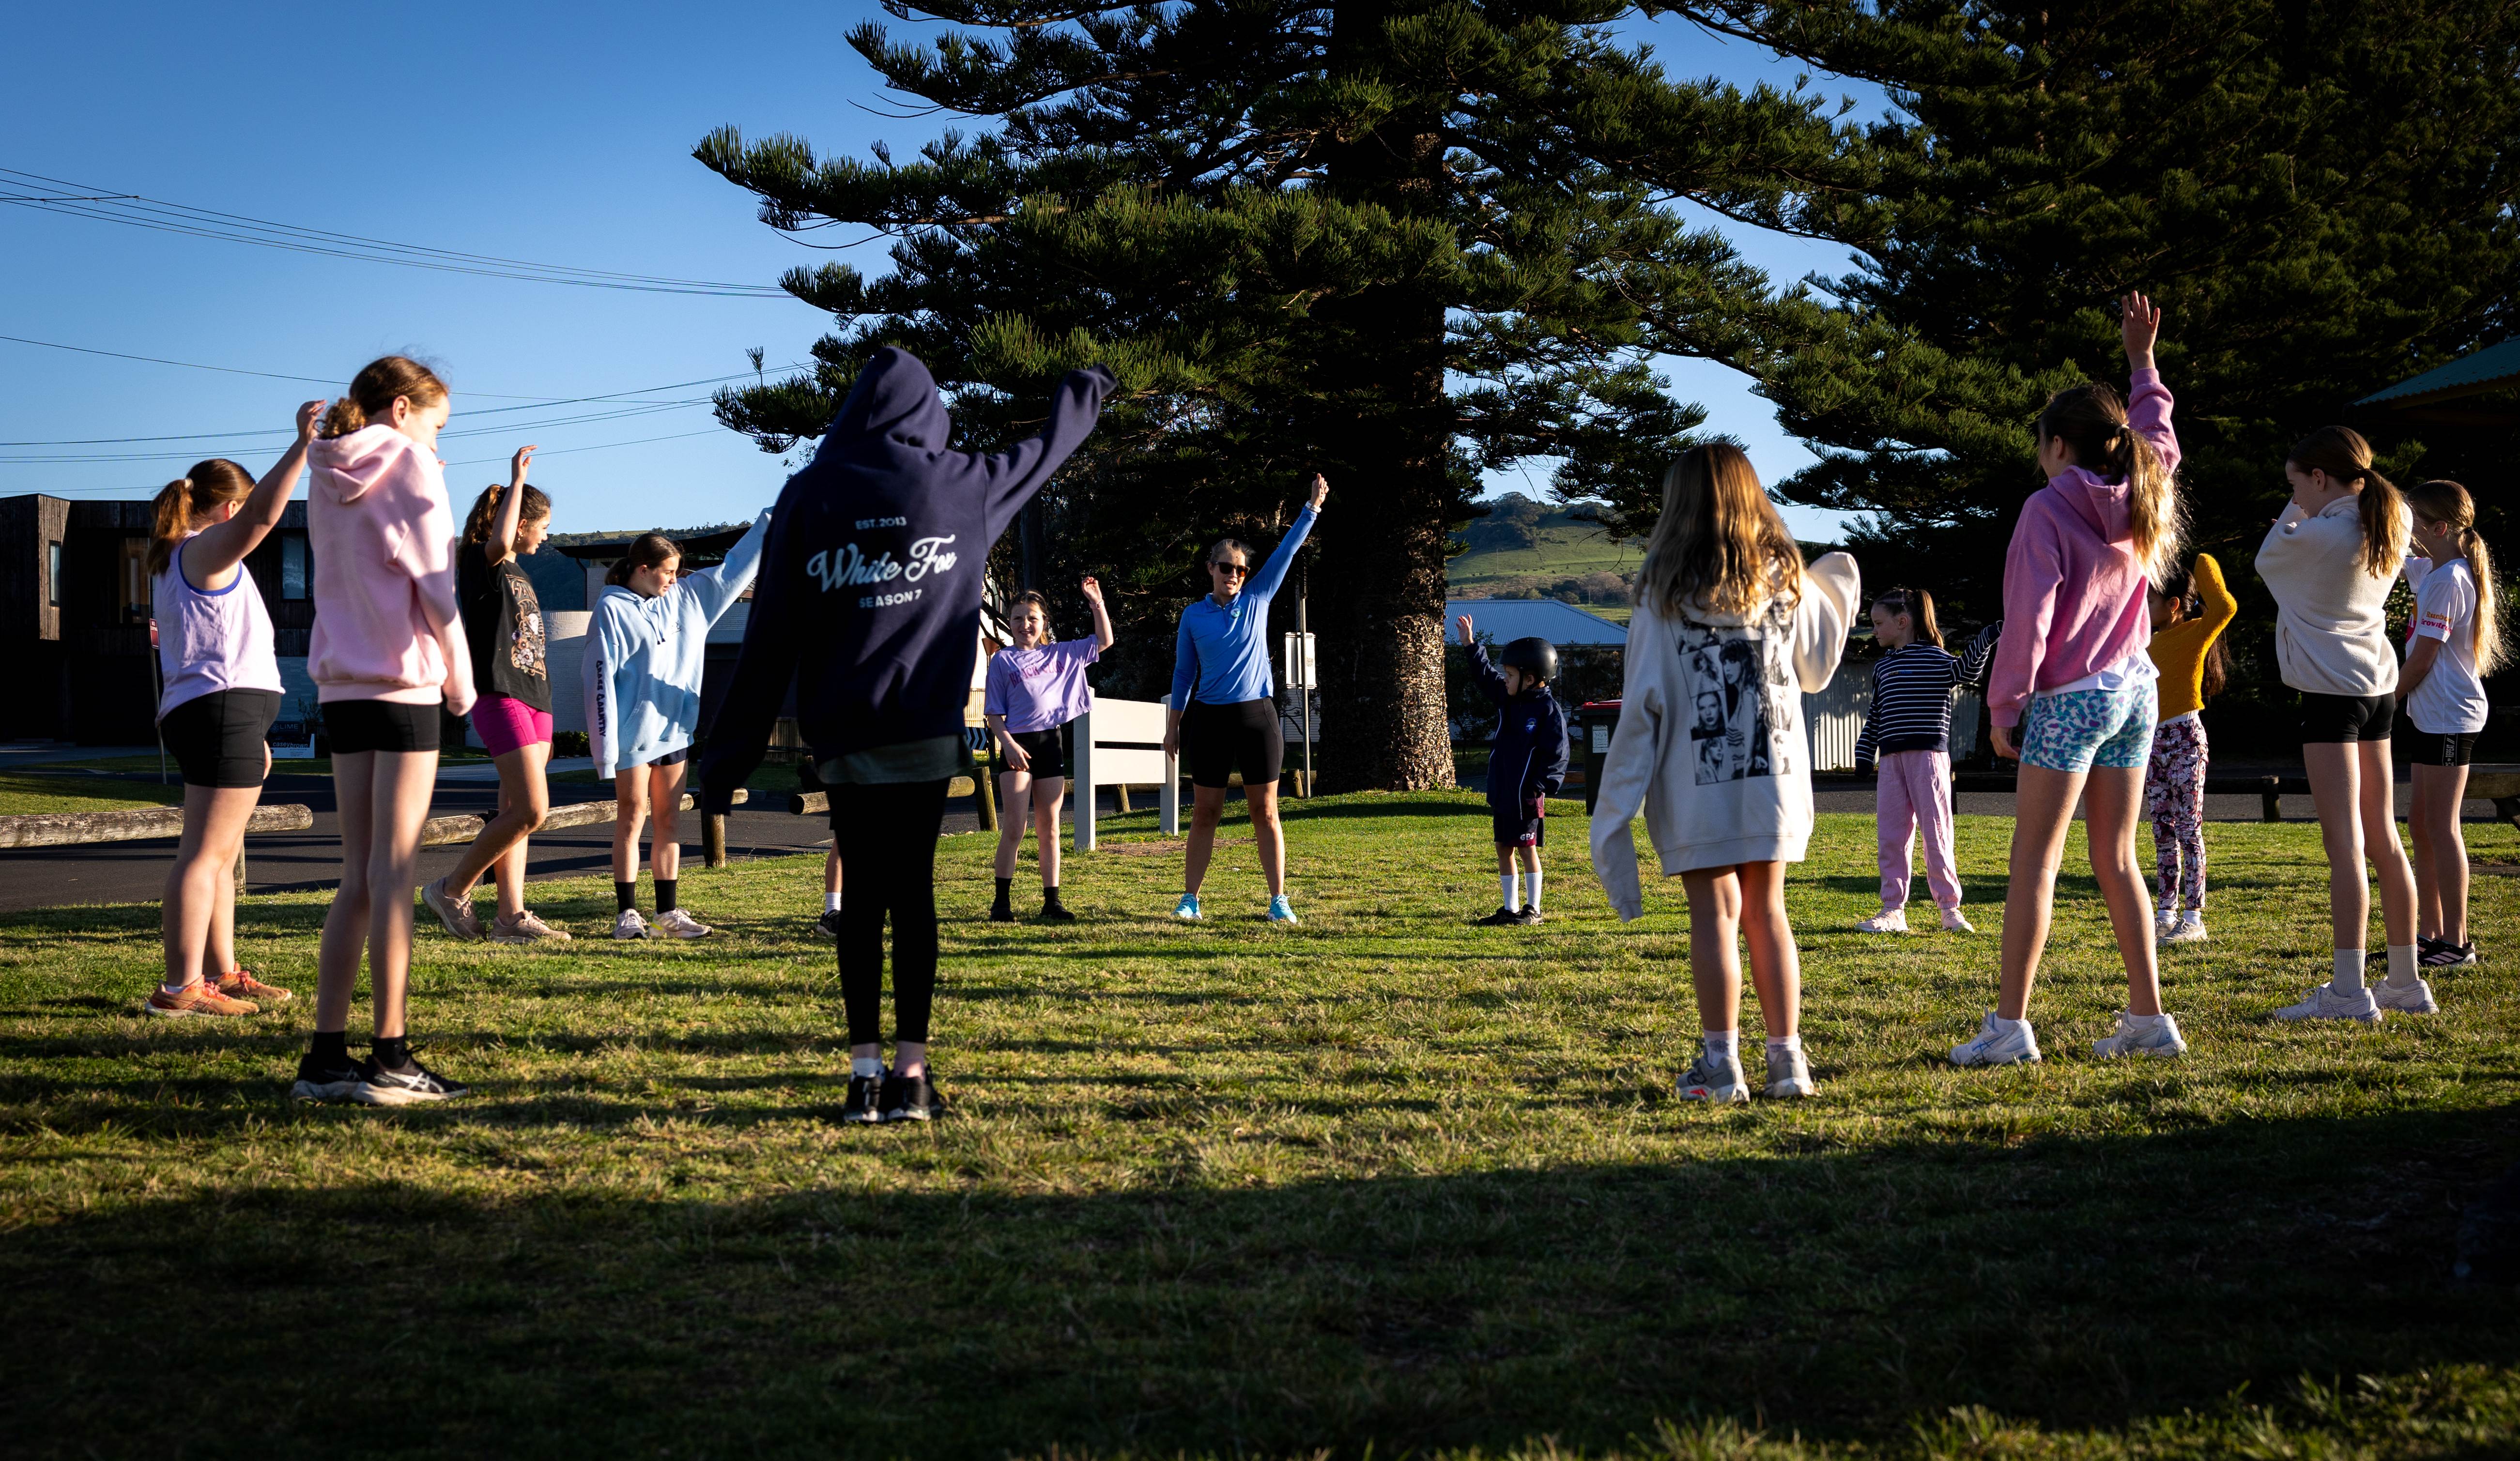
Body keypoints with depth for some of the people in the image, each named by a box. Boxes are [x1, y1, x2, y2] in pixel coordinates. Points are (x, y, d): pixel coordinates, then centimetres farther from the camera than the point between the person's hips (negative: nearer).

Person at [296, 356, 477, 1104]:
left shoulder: (327, 478, 14)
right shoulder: (409, 466, -5)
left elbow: (341, 578, 15)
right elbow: (436, 585, -9)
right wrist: (461, 679, -1)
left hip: (341, 685, 6)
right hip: (404, 685, -6)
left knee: (358, 877, 10)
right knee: (393, 875, -5)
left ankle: (327, 1054, 8)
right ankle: (391, 1059, -3)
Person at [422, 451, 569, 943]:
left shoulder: (520, 575, 22)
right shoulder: (480, 561, -6)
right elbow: (499, 542, -32)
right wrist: (517, 480, -27)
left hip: (533, 699, 9)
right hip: (500, 698, -9)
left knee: (515, 812, 6)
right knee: (530, 811, -14)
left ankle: (511, 916, 5)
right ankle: (451, 890, -2)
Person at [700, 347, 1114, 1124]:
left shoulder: (808, 494, 1)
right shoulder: (963, 484, 2)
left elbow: (770, 637, 0)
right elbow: (1046, 450, 24)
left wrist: (731, 752, 2)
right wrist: (1085, 392, 45)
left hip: (841, 737, 0)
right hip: (925, 730, 0)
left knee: (861, 896, 7)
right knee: (912, 892, 3)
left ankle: (865, 1072, 3)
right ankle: (911, 1073, 1)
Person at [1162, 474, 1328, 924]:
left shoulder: (1258, 599, 6)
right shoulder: (1194, 615, 5)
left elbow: (1286, 552, 2)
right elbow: (1183, 673, 10)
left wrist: (1313, 507, -3)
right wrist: (1173, 726, 9)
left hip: (1256, 717, 0)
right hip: (1209, 719, 0)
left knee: (1265, 812, 2)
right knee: (1204, 813, 3)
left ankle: (1279, 900, 5)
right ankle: (1189, 899, 10)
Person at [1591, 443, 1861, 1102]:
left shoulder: (1665, 592, -4)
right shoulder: (1787, 582, 5)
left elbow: (1644, 701, -5)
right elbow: (1815, 670, 19)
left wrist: (1619, 797, 0)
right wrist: (1839, 590, 34)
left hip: (1697, 781, -3)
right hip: (1774, 773, 3)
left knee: (1715, 913, 0)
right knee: (1767, 911, 10)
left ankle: (1721, 1064, -1)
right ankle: (1787, 1059, 10)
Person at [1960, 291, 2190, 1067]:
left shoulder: (2048, 509, -11)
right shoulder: (2147, 500, 8)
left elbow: (2028, 619, -14)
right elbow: (2160, 437, 32)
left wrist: (2003, 708, -7)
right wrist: (2143, 363, 39)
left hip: (2069, 700, -7)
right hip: (2135, 691, 7)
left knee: (2034, 864, -5)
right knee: (2117, 862, 13)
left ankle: (2010, 1024, -6)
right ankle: (2148, 1017, 13)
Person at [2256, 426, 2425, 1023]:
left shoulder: (2316, 536, -16)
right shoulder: (2388, 531, 7)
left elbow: (2266, 560, 4)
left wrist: (2296, 511, 11)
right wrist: (2309, 513, 18)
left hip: (2332, 691, -8)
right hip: (2379, 687, 8)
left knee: (2344, 843, -11)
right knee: (2384, 841, 13)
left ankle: (2349, 990, -13)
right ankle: (2406, 982, 19)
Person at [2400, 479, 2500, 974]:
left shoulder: (2447, 581, -16)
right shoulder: (2435, 571, 12)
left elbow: (2421, 659, -17)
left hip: (2449, 716, -10)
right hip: (2433, 715, 10)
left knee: (2442, 827, -8)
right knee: (2422, 826, 12)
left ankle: (2458, 941, -5)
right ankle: (2432, 933, 18)